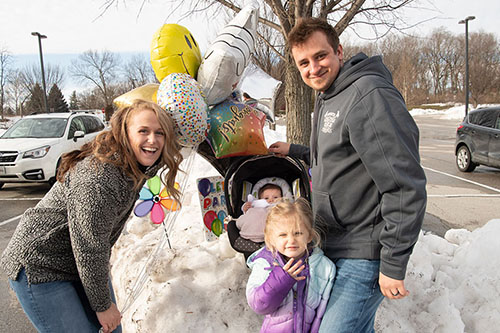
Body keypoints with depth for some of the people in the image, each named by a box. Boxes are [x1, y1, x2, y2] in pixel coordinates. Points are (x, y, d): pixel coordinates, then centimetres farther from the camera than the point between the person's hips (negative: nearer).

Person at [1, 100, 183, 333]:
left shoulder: (135, 168, -4)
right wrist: (102, 305, -15)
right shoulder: (98, 178, -32)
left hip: (82, 263, 8)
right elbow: (89, 249, -26)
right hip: (39, 267, -8)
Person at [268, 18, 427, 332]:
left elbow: (406, 186, -23)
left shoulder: (370, 95, -20)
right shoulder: (327, 98, 11)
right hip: (337, 243, 9)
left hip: (364, 254, -9)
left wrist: (393, 264, -21)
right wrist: (293, 151, 23)